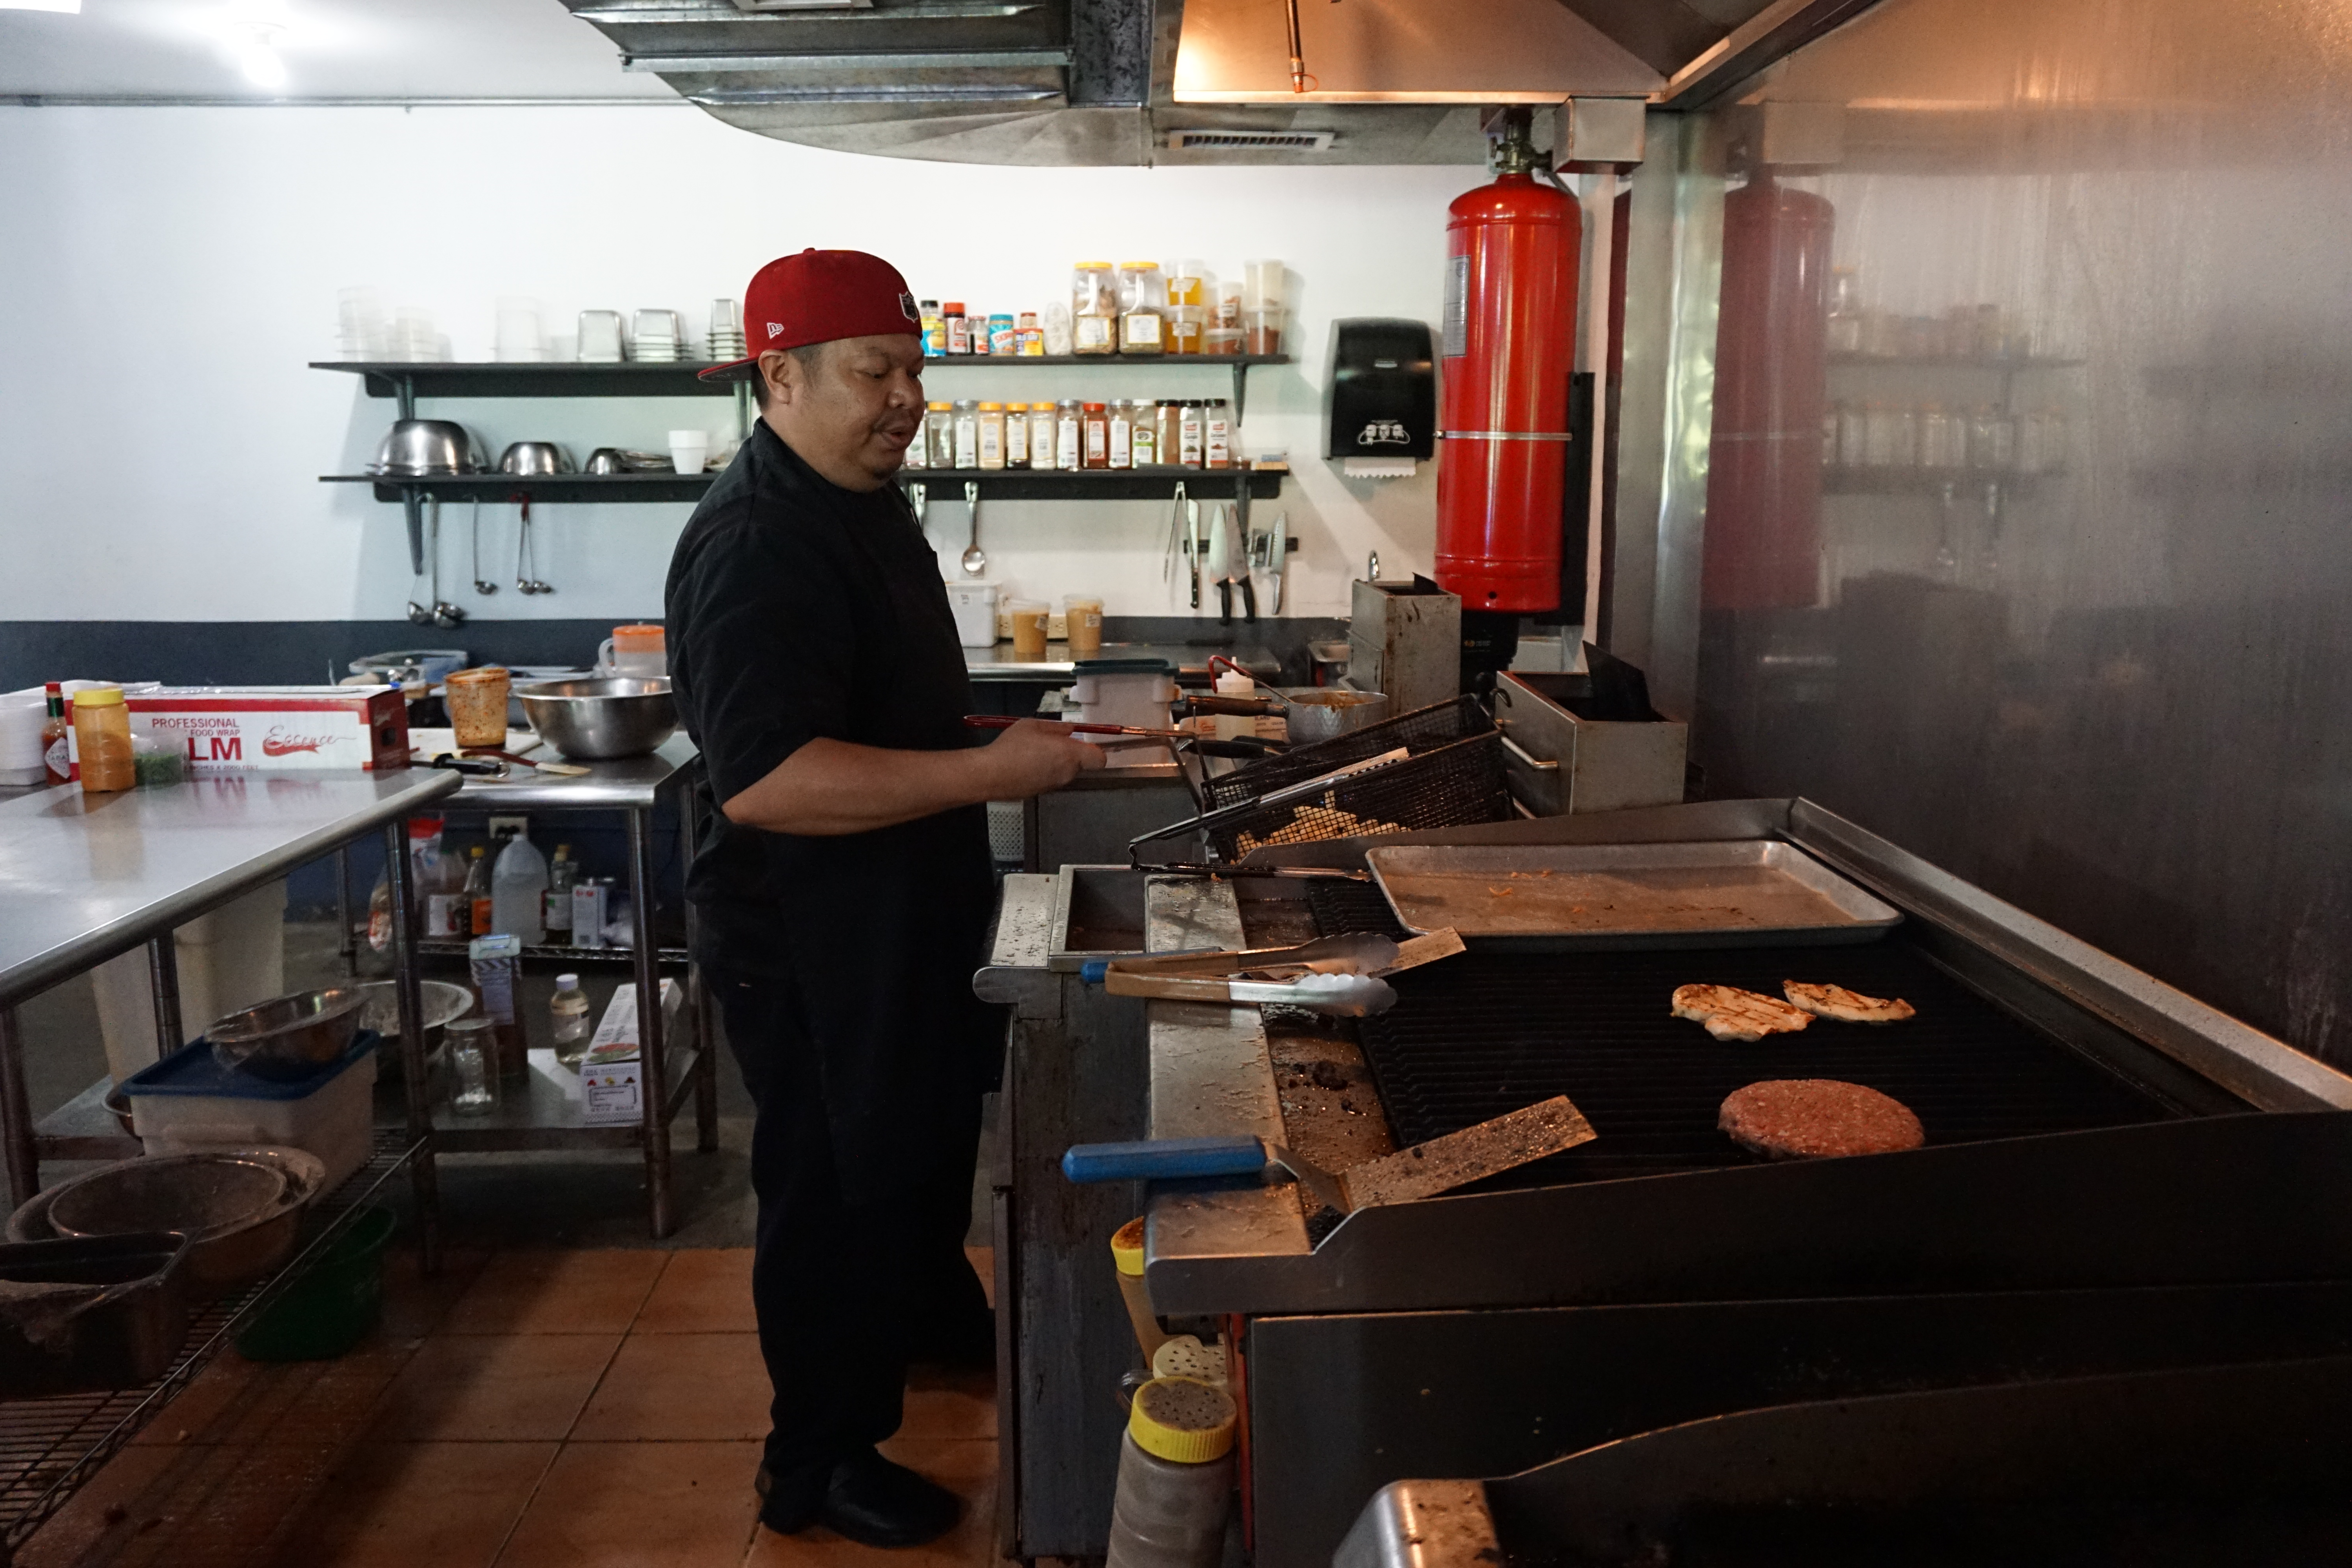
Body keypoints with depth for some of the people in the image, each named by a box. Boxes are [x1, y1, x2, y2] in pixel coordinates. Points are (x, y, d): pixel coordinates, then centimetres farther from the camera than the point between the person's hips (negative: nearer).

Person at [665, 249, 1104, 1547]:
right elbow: (760, 780, -36)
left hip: (904, 919, 10)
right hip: (808, 946, -10)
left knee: (931, 1141, 28)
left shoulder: (864, 502, 8)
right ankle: (819, 1462, 25)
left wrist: (1007, 746, 10)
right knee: (837, 1192, 6)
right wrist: (987, 771, -36)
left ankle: (937, 1316, 53)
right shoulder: (755, 546, -26)